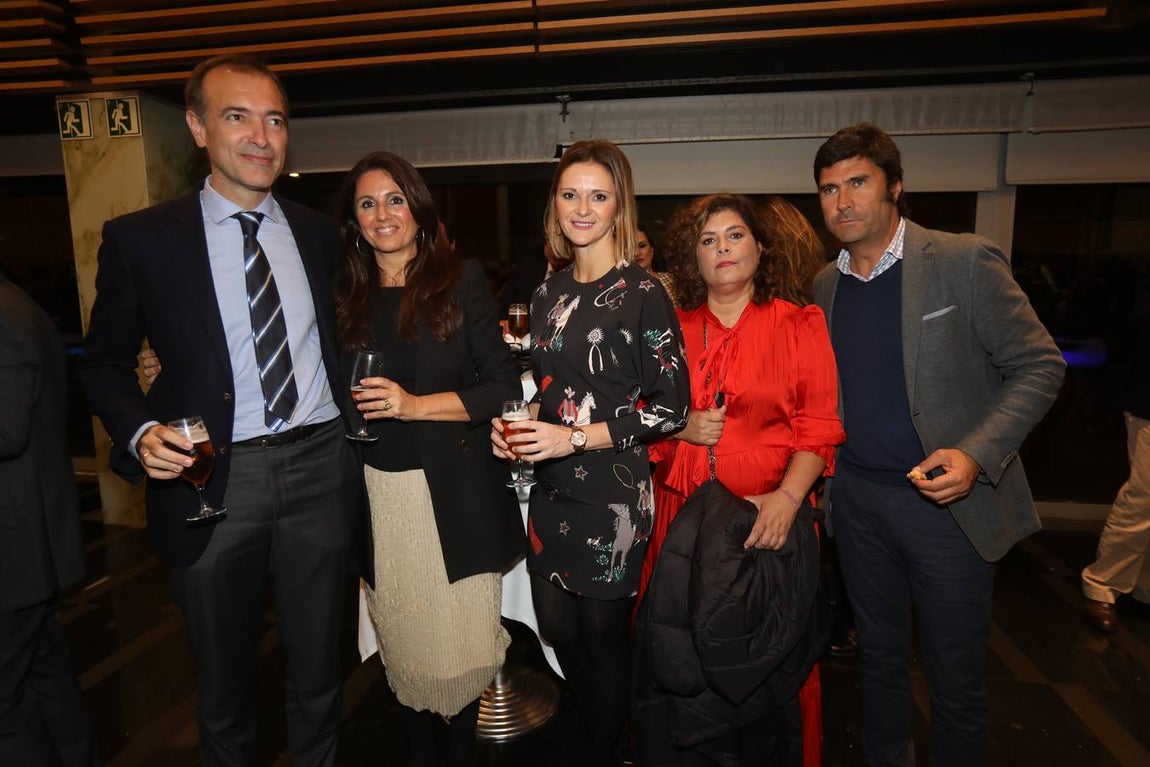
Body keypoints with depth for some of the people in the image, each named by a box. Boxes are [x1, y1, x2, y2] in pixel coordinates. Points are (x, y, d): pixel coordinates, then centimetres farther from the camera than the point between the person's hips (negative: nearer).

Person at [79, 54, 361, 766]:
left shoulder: (319, 232, 7)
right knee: (225, 679, 17)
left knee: (318, 668, 17)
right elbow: (104, 362, 4)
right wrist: (141, 431, -15)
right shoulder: (140, 237, -2)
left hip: (320, 465, 2)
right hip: (215, 476, -1)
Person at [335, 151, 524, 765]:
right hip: (377, 491, 3)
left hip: (454, 490, -2)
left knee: (461, 636, 7)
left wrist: (417, 406, -16)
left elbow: (505, 388, -8)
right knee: (402, 640, 14)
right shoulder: (346, 296, 8)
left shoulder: (461, 280, -2)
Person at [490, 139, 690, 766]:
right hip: (552, 488, 6)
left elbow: (671, 407, -12)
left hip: (614, 492, -6)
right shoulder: (548, 294, 8)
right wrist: (522, 427, 0)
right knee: (558, 628, 15)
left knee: (602, 635, 8)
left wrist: (578, 437, -17)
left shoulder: (642, 294, -11)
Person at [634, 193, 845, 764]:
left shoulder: (799, 323, 2)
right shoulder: (673, 328, 9)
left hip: (767, 514, -2)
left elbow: (817, 427, -4)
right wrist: (682, 429, -7)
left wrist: (788, 497, -17)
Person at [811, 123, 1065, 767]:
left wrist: (976, 455, -22)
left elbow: (1038, 367, -9)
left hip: (947, 499, -4)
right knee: (880, 657, 20)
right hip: (858, 499, 5)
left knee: (956, 679, 9)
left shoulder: (966, 262, -10)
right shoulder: (827, 284, 6)